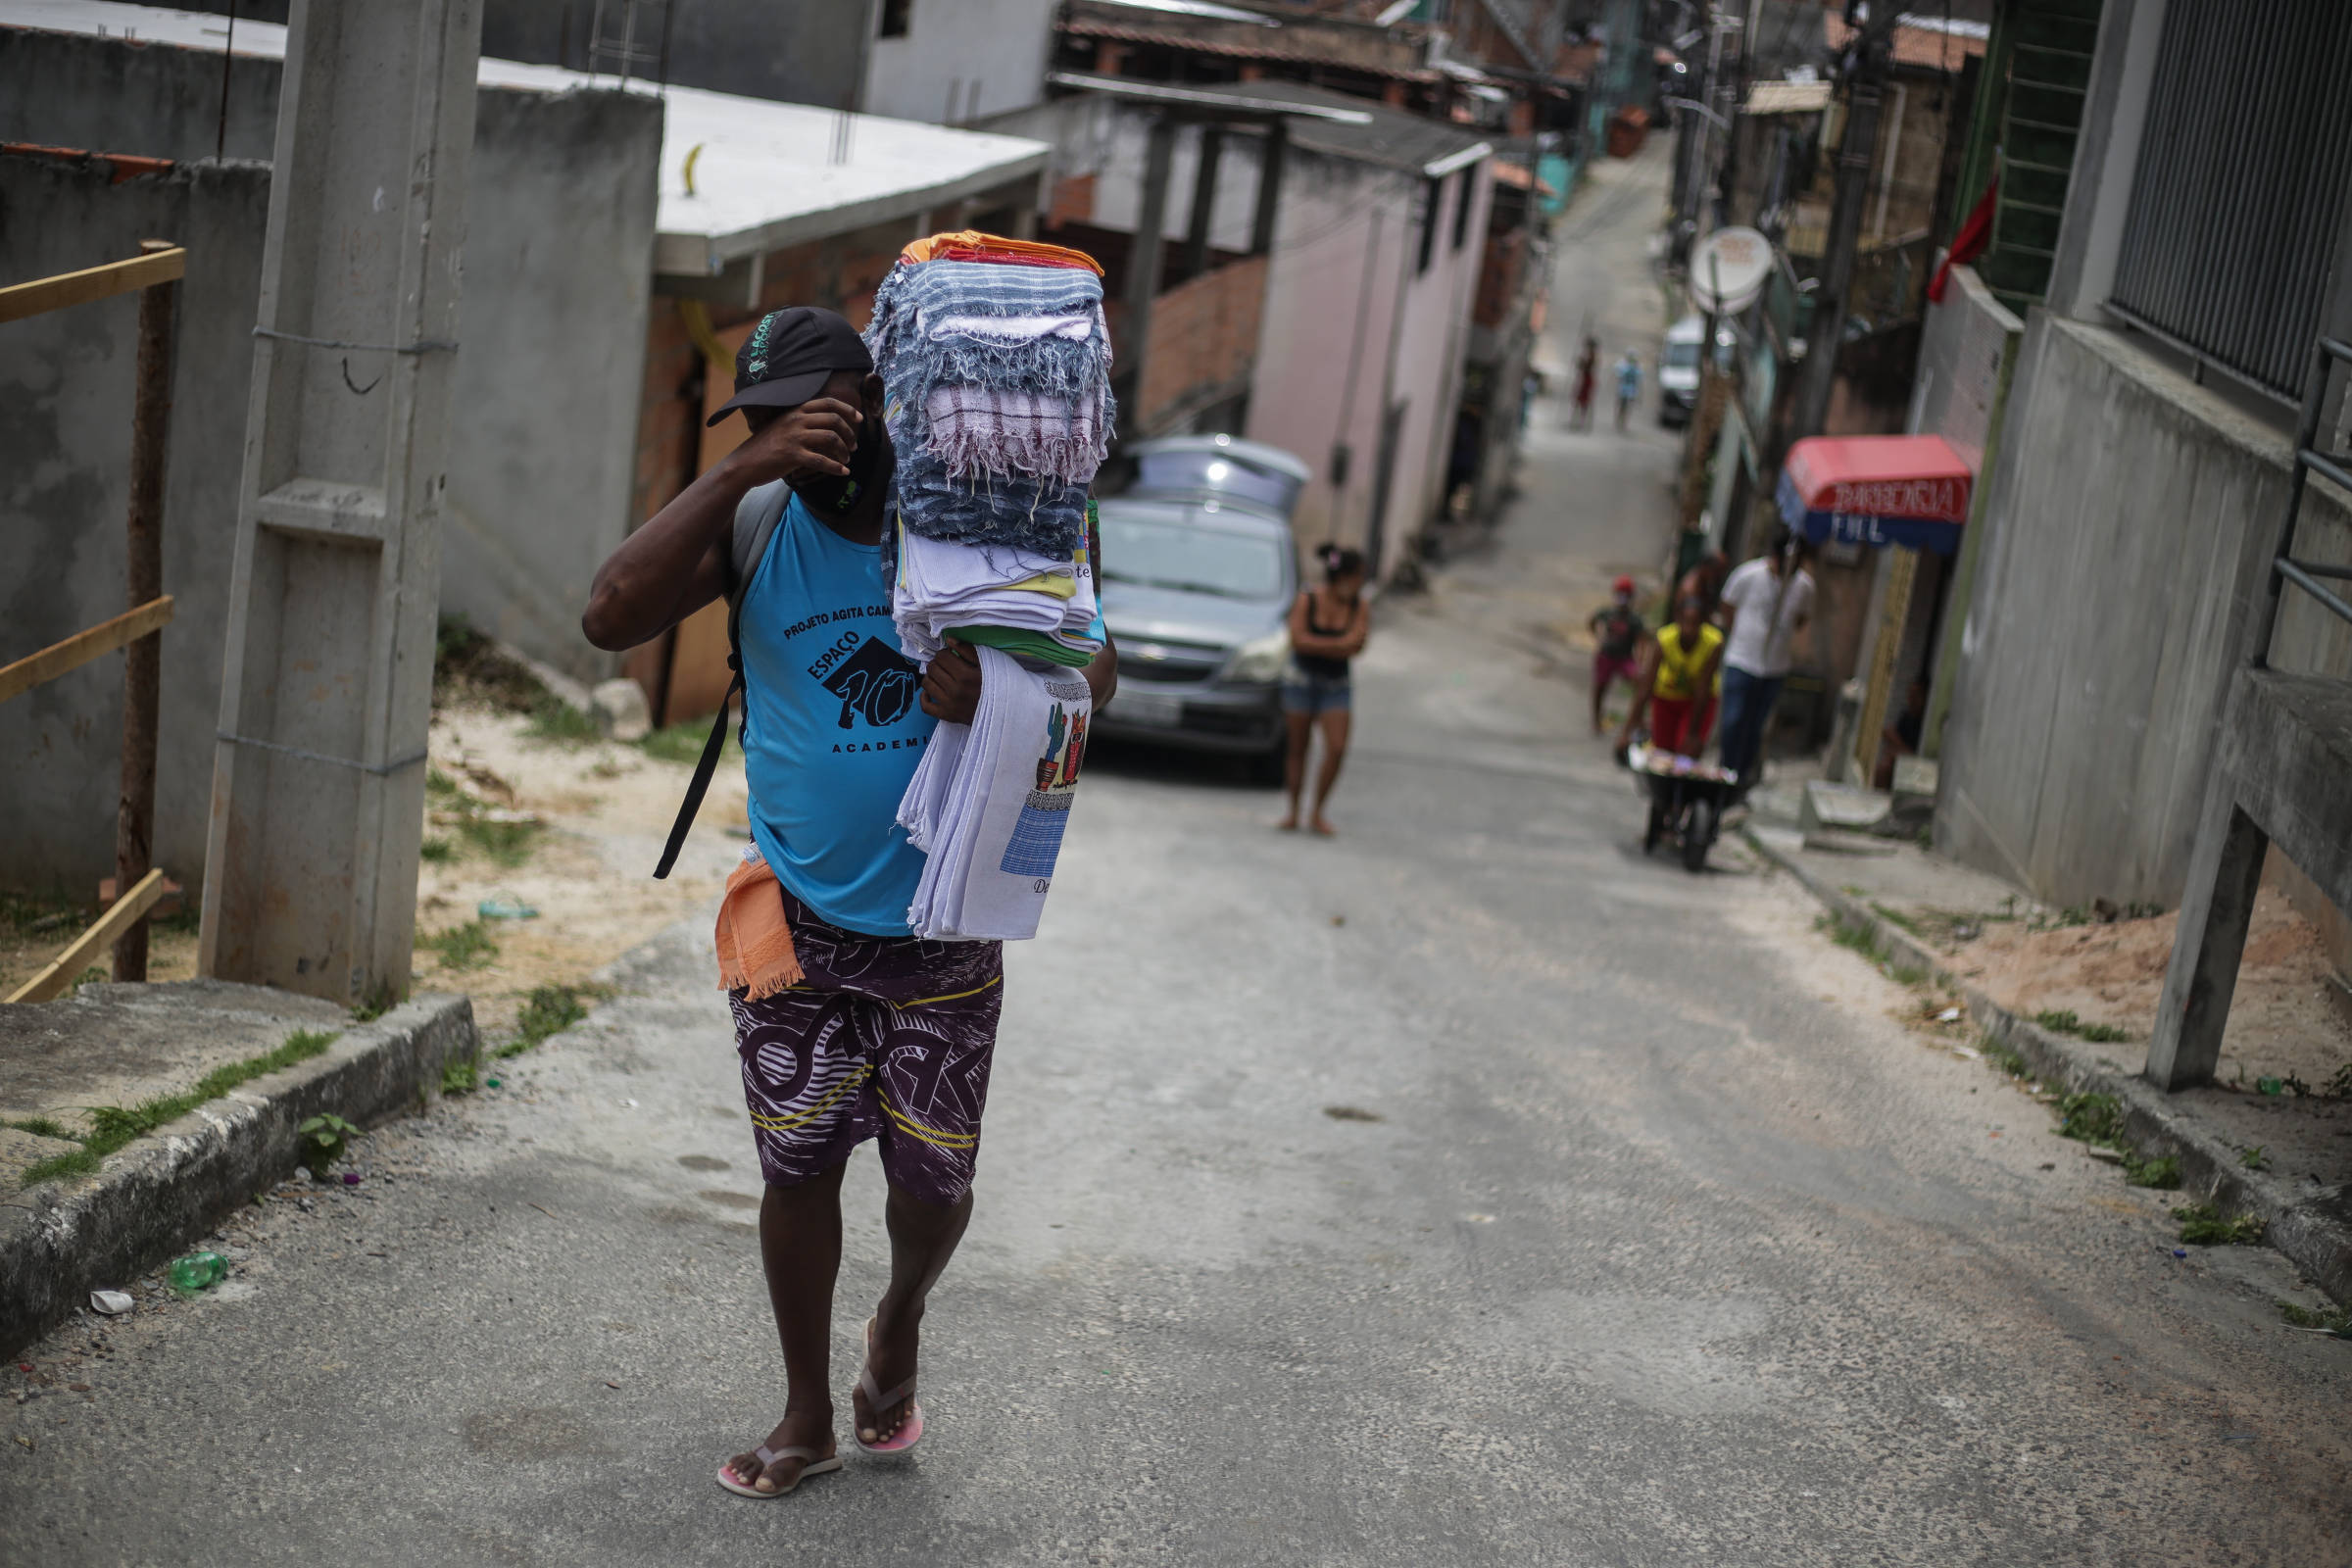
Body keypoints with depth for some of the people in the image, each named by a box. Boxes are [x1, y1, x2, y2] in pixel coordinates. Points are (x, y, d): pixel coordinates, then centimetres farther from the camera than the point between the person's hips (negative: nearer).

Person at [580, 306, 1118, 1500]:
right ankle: (807, 1418, 29)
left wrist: (999, 688, -31)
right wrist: (738, 474, -29)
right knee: (798, 1166, 10)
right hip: (797, 915, 0)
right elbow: (611, 618, -22)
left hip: (942, 925, 0)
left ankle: (900, 1327, 43)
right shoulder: (762, 526, -8)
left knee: (933, 1177, 10)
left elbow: (1092, 672, -8)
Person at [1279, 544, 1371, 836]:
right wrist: (1339, 643, -19)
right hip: (1302, 680, -1)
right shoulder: (1306, 600, -8)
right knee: (1298, 748, 4)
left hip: (1336, 685, 2)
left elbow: (1357, 647, -15)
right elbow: (1298, 640, -19)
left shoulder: (1360, 606, -4)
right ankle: (1293, 812, 15)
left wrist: (1317, 644, -22)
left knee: (1337, 749, -9)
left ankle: (1317, 814, 3)